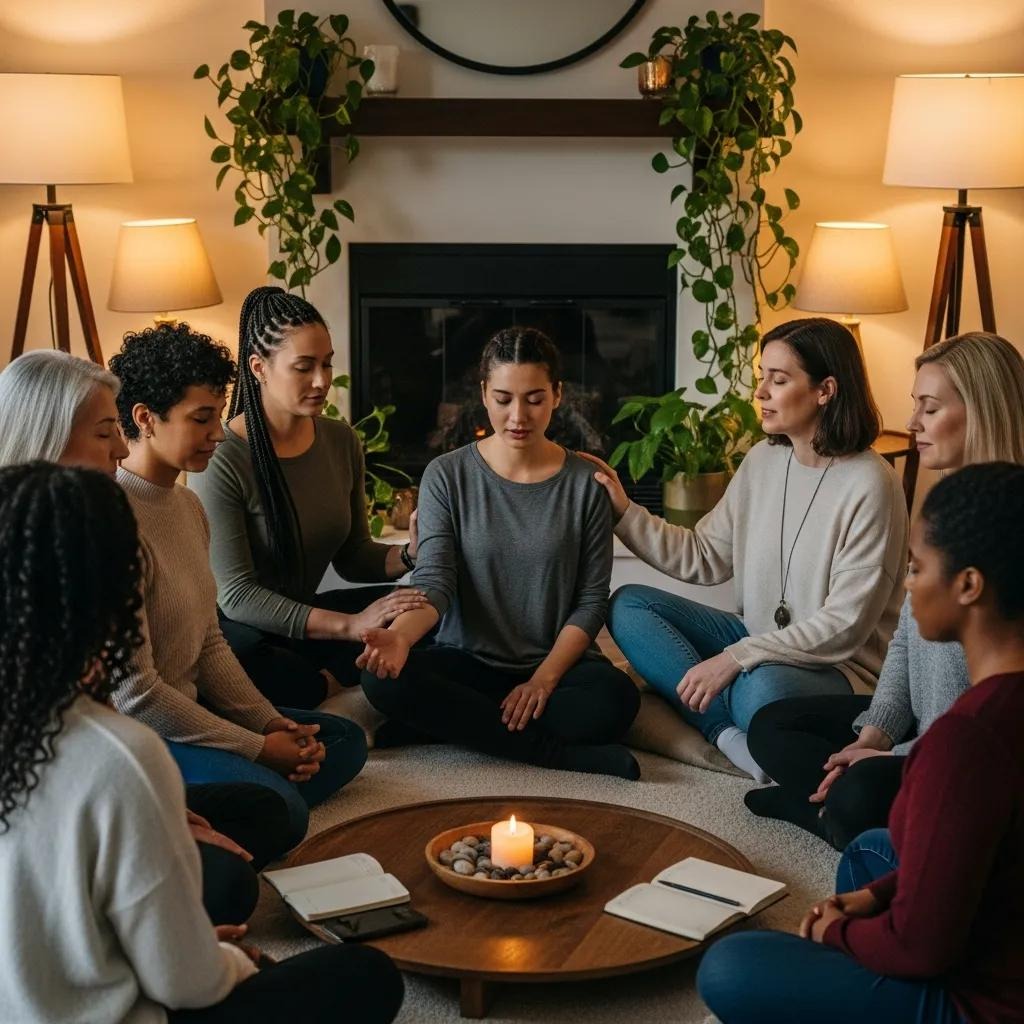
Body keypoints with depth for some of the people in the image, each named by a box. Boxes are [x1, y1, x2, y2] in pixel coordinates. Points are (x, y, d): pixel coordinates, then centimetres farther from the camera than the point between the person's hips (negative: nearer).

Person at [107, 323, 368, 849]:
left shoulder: (187, 504, 9)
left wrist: (272, 724, 0)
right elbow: (132, 692, -21)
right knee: (279, 806, -28)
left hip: (187, 706, 11)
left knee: (345, 742, 13)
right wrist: (257, 748, -14)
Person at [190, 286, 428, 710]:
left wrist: (410, 554, -14)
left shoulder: (341, 441, 1)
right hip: (238, 628, -6)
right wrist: (350, 625, -29)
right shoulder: (221, 459, -19)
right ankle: (336, 687, -14)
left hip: (301, 617, 6)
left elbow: (353, 556, 10)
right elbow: (235, 595, -21)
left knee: (419, 609, -16)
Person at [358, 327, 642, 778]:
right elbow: (434, 581, -10)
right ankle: (561, 754, -24)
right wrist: (400, 635, -32)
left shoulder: (584, 483, -1)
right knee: (385, 679, -30)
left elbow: (591, 599, 0)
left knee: (614, 700, -33)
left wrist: (545, 678, -14)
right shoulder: (447, 476, -1)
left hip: (556, 665, -1)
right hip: (469, 662, 2)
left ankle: (463, 724, -16)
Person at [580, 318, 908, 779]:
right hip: (757, 641, 9)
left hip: (837, 666, -9)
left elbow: (845, 625, -20)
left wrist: (736, 658, -23)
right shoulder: (763, 461, 5)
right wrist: (625, 512, 1)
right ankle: (732, 734, -19)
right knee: (628, 605, -6)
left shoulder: (869, 485, -18)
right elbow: (705, 557, 9)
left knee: (765, 689, -43)